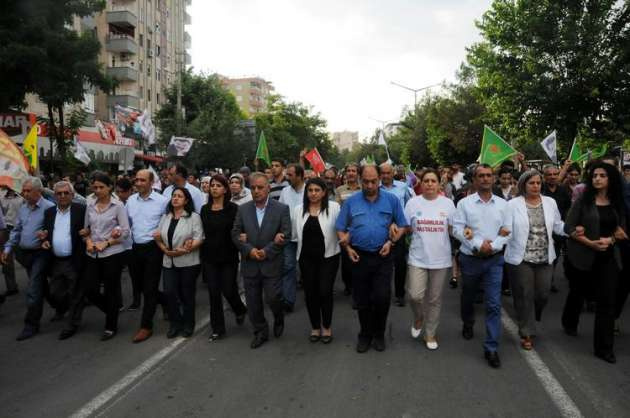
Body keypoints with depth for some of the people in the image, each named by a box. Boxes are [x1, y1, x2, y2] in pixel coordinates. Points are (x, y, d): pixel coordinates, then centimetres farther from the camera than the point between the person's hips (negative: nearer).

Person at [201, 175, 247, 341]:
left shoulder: (233, 208, -6)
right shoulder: (205, 209, 6)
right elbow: (201, 232, 11)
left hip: (228, 257, -3)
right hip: (209, 257, 3)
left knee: (228, 290, 1)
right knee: (214, 293, 5)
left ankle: (240, 310, 36)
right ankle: (217, 328, 18)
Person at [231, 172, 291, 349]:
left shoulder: (281, 209, -4)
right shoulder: (243, 209, 4)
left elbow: (286, 235, -7)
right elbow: (236, 234, 3)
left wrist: (267, 251, -14)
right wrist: (249, 250, -12)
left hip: (272, 263, -3)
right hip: (249, 263, 3)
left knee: (273, 297, -2)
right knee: (253, 302, 9)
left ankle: (279, 319, 31)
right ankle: (260, 332, 28)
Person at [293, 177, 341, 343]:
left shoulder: (334, 207, -5)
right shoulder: (298, 209, 6)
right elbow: (293, 232, 11)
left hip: (328, 256, -3)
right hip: (306, 257, 3)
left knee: (325, 291, -3)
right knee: (310, 292, 8)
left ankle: (326, 327, 19)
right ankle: (315, 327, 27)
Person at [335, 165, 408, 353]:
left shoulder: (391, 200, 0)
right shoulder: (351, 201, 2)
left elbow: (402, 225, 5)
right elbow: (340, 228, 7)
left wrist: (391, 242, -9)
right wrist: (348, 248, -5)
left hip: (383, 256, -1)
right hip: (359, 257, 1)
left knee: (382, 298, -4)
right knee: (362, 300, 10)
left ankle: (379, 334, 20)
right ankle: (365, 334, 30)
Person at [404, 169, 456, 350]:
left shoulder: (448, 203, 2)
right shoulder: (413, 203, 0)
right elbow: (405, 228, 6)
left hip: (441, 259, 1)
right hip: (418, 258, -1)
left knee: (434, 299, 10)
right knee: (415, 295, -9)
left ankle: (430, 333, 28)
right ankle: (418, 317, 25)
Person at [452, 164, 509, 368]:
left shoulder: (503, 204, 2)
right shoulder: (464, 203, -3)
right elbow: (457, 229, -9)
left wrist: (493, 246, -15)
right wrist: (478, 244, -17)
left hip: (494, 259, 0)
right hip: (470, 258, 0)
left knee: (494, 304, -5)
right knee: (468, 297, 19)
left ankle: (491, 348, 3)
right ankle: (468, 324, 48)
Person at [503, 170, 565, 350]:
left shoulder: (550, 202, 5)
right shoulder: (513, 204, -7)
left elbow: (558, 226, 10)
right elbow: (507, 231, -9)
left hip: (545, 259, 4)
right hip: (520, 259, -4)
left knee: (543, 295, 10)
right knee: (525, 297, 4)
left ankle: (530, 321, 39)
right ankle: (527, 333, 18)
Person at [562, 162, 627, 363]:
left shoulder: (617, 202, 6)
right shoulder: (583, 200, -5)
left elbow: (621, 229, 8)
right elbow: (568, 228, -8)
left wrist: (610, 240, -12)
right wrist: (590, 242, -18)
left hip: (609, 256, 2)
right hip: (583, 255, -2)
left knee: (607, 301, 0)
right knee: (578, 292, 15)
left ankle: (604, 347, 9)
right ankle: (569, 324, 42)